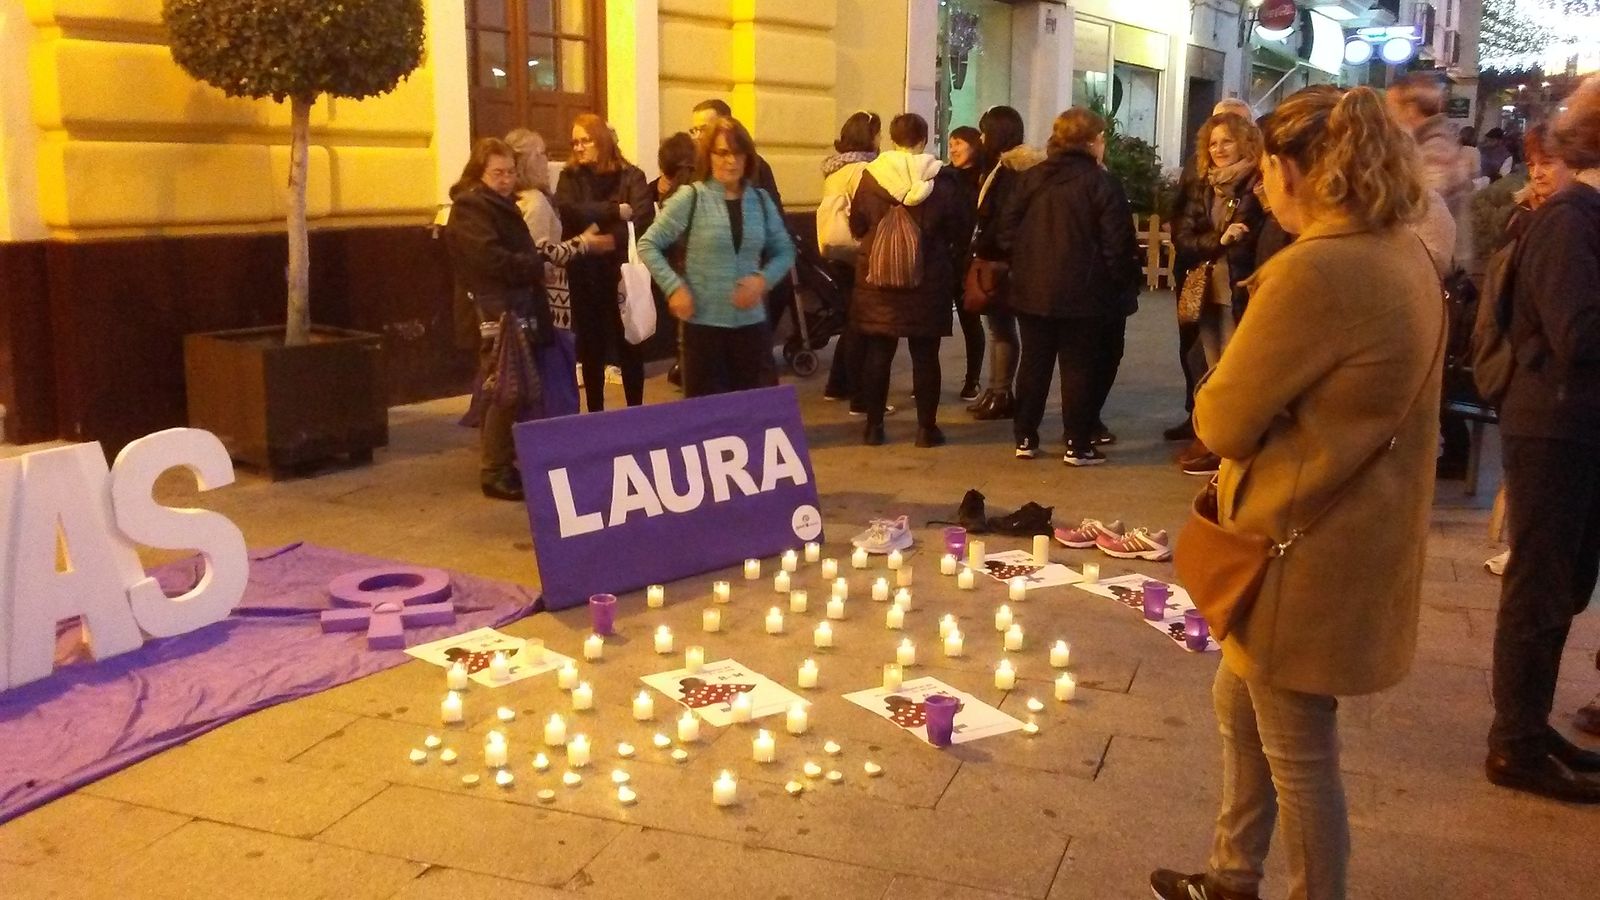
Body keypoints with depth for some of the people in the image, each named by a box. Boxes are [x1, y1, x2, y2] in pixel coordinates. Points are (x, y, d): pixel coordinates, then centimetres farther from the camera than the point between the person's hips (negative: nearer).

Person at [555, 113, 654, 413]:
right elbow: (568, 211, -12)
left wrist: (602, 239, -21)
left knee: (629, 345, 5)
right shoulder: (570, 177, 7)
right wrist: (614, 211, -17)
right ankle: (595, 415, 18)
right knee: (591, 348, 9)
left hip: (622, 273, -2)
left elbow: (642, 218, -14)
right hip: (584, 275, 2)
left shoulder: (631, 175, 0)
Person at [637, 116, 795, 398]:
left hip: (752, 322, 3)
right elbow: (648, 245, -2)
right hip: (704, 323, -3)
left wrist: (763, 278, -5)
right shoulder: (691, 198, -4)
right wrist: (674, 287, -12)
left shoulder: (760, 200, 6)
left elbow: (784, 251, 14)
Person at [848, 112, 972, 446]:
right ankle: (927, 427, 11)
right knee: (925, 356, 6)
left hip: (877, 278, 1)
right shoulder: (942, 180, -7)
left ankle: (873, 426, 12)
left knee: (878, 353, 9)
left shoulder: (870, 177, -3)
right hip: (928, 280, -1)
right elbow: (961, 228, -1)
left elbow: (856, 225, 4)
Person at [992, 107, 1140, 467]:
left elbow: (1005, 232, 3)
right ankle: (1077, 444, 7)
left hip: (1033, 289, 4)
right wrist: (1123, 285, -1)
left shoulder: (1030, 178, 5)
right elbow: (1116, 244, -12)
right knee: (1080, 367, 5)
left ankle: (1025, 438, 18)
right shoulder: (1102, 183, -9)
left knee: (1034, 364, 13)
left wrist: (1024, 264, 14)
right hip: (1082, 293, -4)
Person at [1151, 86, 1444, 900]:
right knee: (1239, 706, 24)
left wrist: (1220, 387, 0)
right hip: (1351, 539, 10)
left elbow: (1223, 422, -20)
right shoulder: (1402, 256, 5)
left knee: (1297, 754, 8)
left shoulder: (1314, 271, -26)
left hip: (1303, 554, -10)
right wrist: (1259, 396, 1)